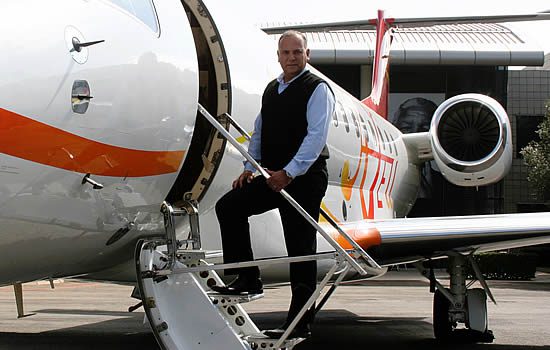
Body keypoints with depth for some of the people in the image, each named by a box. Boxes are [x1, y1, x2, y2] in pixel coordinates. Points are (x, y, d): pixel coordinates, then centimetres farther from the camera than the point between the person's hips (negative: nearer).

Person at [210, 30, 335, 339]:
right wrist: (250, 168, 9)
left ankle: (300, 322, -1)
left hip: (304, 177, -8)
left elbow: (316, 136, -16)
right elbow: (259, 132, 21)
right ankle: (248, 278, 2)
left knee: (301, 248, -5)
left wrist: (289, 173, -21)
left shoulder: (317, 89, -8)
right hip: (273, 175, 8)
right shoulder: (271, 90, 16)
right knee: (229, 206, -3)